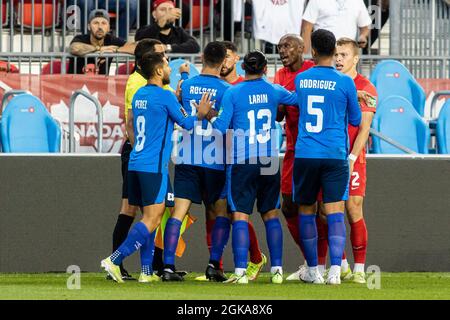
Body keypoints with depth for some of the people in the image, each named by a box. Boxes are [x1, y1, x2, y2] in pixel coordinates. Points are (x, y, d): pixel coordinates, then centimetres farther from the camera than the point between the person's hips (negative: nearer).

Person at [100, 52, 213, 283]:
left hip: (135, 165, 8)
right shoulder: (165, 97, -9)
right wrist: (201, 114, 15)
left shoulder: (139, 95, 13)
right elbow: (186, 123, 1)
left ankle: (146, 271, 8)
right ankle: (114, 260, -18)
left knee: (150, 218, 13)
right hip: (154, 166, -8)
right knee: (151, 220, -8)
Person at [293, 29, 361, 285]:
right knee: (335, 211, -4)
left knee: (306, 211, 13)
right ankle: (335, 270, -17)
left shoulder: (300, 80, 4)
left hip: (304, 155, 2)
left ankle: (313, 270, 17)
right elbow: (355, 120, 7)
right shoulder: (345, 82, -4)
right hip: (335, 156, -2)